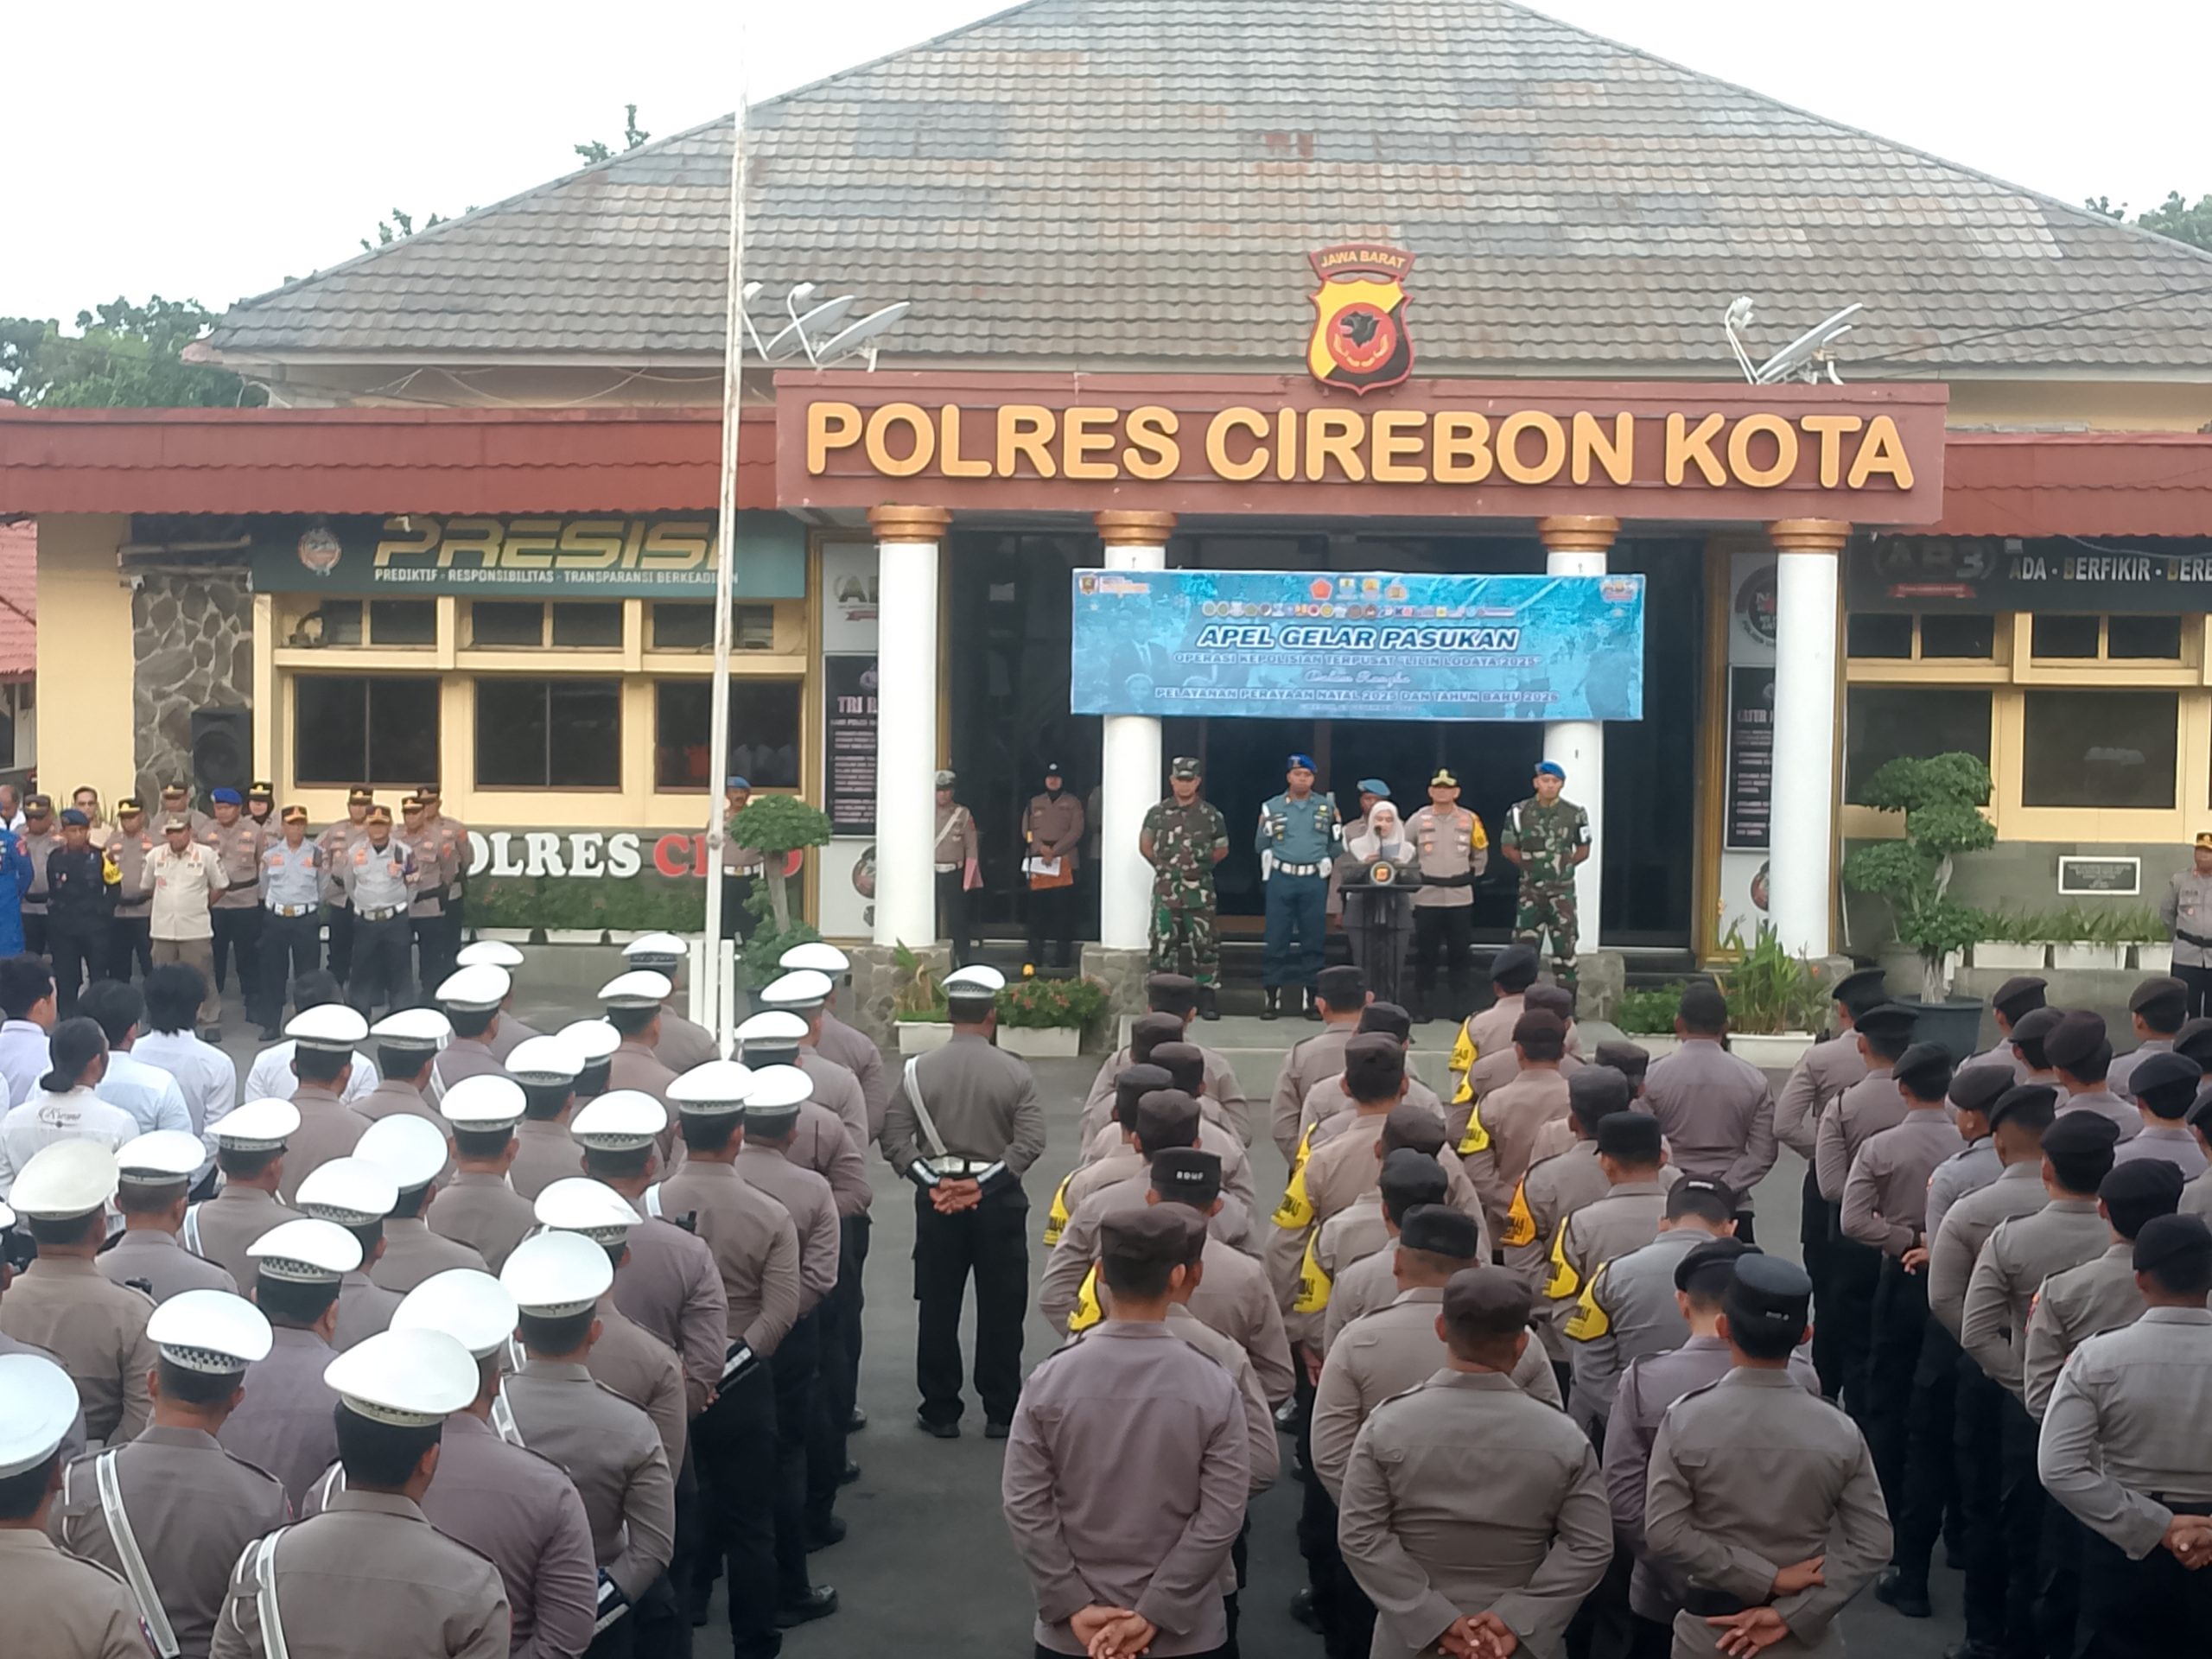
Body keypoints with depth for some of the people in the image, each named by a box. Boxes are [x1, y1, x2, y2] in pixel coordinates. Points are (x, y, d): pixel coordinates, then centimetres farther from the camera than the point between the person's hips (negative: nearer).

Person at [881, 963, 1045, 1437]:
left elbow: (894, 1139, -7)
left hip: (936, 1200, 1)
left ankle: (940, 1412, 16)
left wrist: (933, 1182, -9)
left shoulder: (920, 1070, -4)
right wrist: (983, 1183, -13)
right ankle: (1001, 1413, 14)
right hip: (999, 1201, -1)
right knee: (1000, 1309, 8)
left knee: (938, 1309, 10)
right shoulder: (1015, 1073, -6)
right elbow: (1029, 1141, -13)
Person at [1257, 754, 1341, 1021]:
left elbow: (1335, 847, 15)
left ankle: (1311, 999, 11)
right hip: (1281, 879, -1)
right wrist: (1268, 830, -8)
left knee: (1312, 940, 5)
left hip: (1314, 881, 1)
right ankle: (1272, 998, 4)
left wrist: (1337, 830, -1)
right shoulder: (1272, 807, 6)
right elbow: (1259, 846, 6)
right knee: (1276, 940, -1)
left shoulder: (1327, 807, 9)